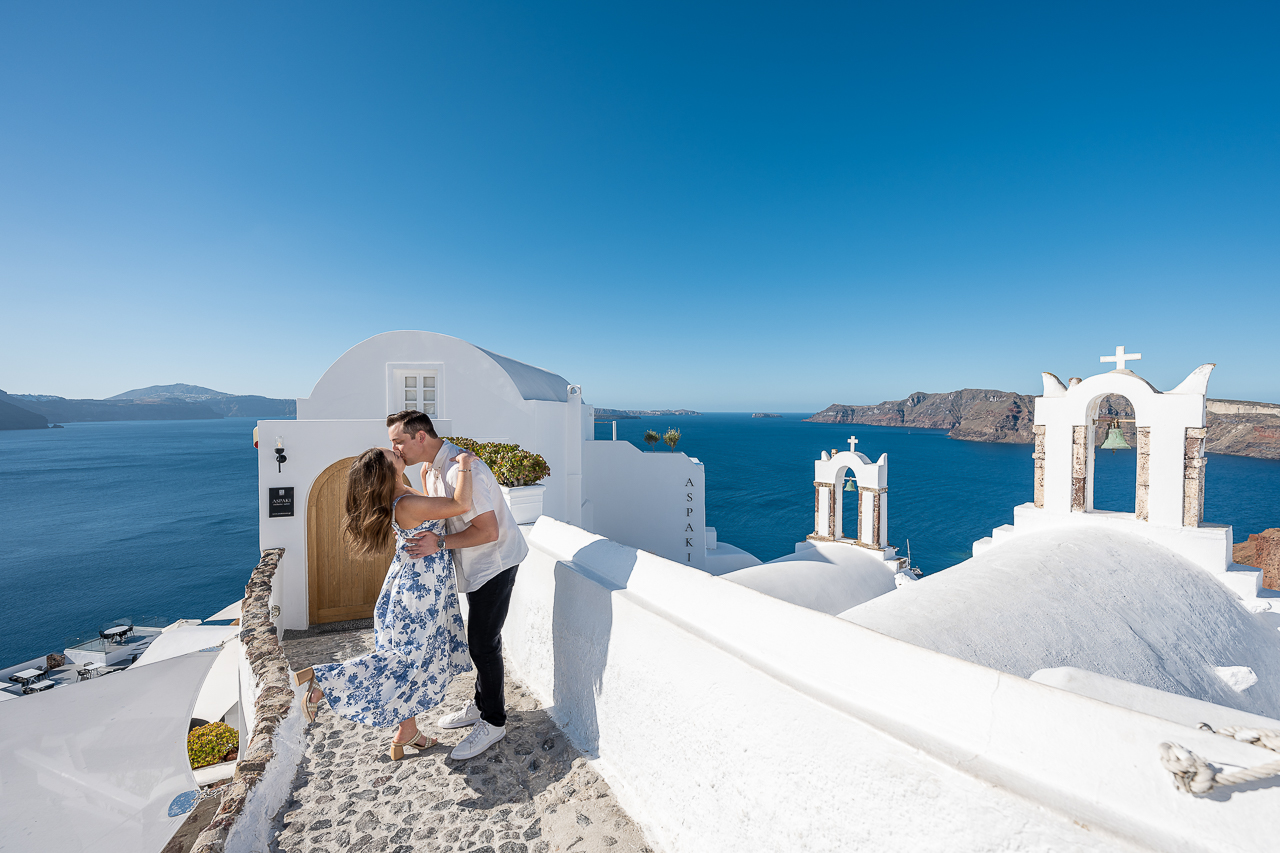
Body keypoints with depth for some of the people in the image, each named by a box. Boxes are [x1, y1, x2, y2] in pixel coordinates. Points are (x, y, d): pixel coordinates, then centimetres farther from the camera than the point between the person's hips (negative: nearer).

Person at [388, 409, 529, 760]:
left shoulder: (462, 470, -29)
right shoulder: (431, 468, 4)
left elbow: (488, 531, -29)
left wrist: (439, 543, -29)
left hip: (494, 563, -10)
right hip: (476, 565, 10)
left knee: (483, 643, 0)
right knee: (482, 639, 21)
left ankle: (493, 722, 19)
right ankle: (481, 704, 39)